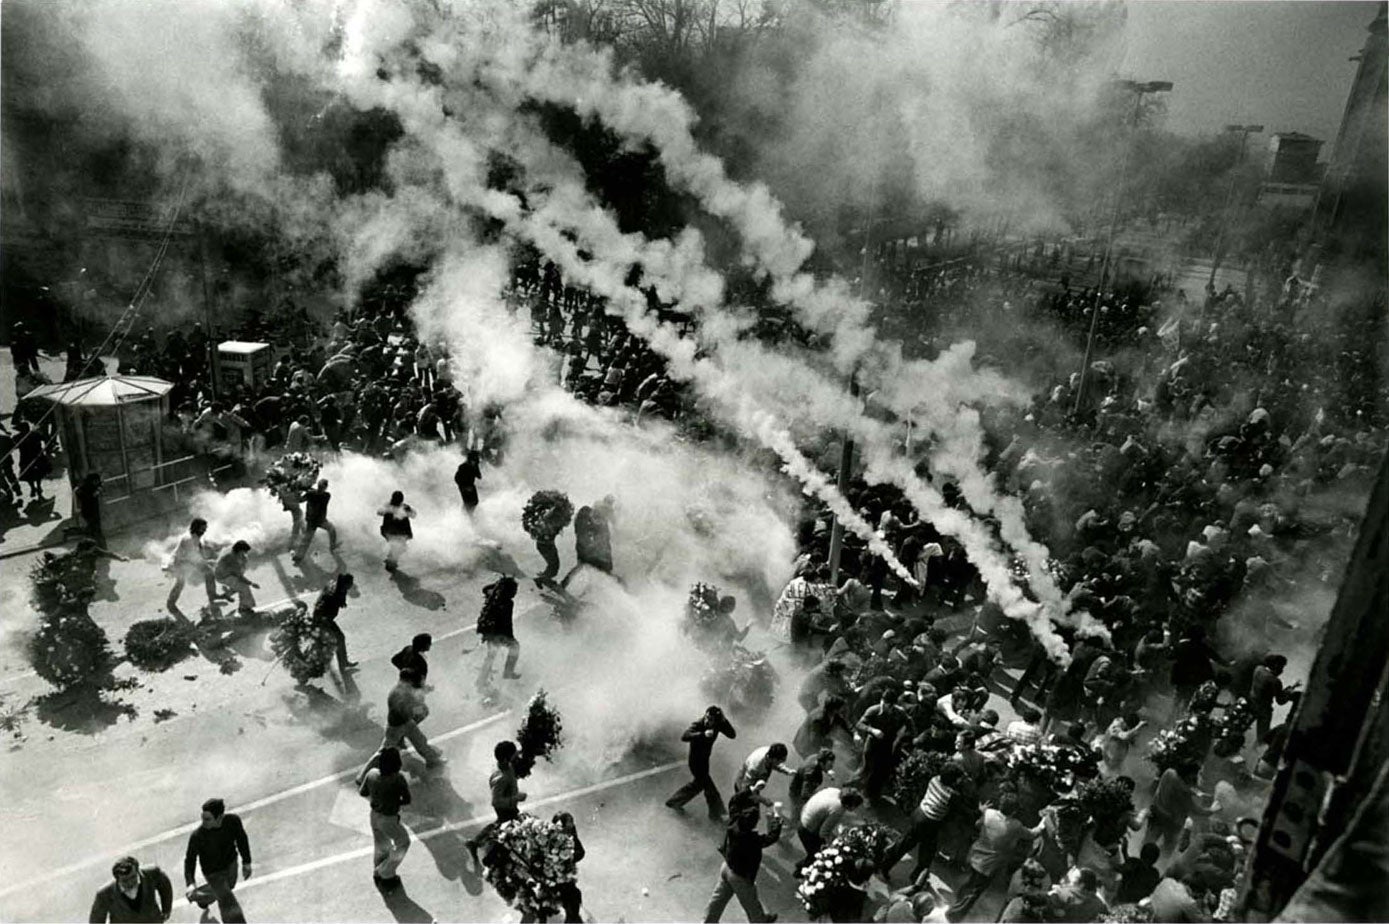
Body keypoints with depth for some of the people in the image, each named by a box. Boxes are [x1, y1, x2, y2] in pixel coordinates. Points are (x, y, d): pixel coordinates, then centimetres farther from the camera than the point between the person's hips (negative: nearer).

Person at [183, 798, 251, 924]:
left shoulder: (233, 820, -27)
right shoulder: (197, 836, -34)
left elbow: (241, 838, -7)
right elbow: (190, 858, -18)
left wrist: (246, 862, 2)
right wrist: (190, 884, -30)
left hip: (231, 863, 5)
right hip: (214, 872, -4)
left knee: (228, 886, 33)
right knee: (230, 907, -2)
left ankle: (200, 896, 62)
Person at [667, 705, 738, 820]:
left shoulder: (718, 725, -11)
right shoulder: (697, 724, -28)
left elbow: (732, 735, -20)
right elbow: (684, 737, -45)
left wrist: (724, 721, -32)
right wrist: (703, 734, -54)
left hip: (704, 759, 8)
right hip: (696, 760, -8)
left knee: (697, 784, 26)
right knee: (710, 789, -2)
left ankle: (673, 802, 44)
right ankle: (716, 815, 18)